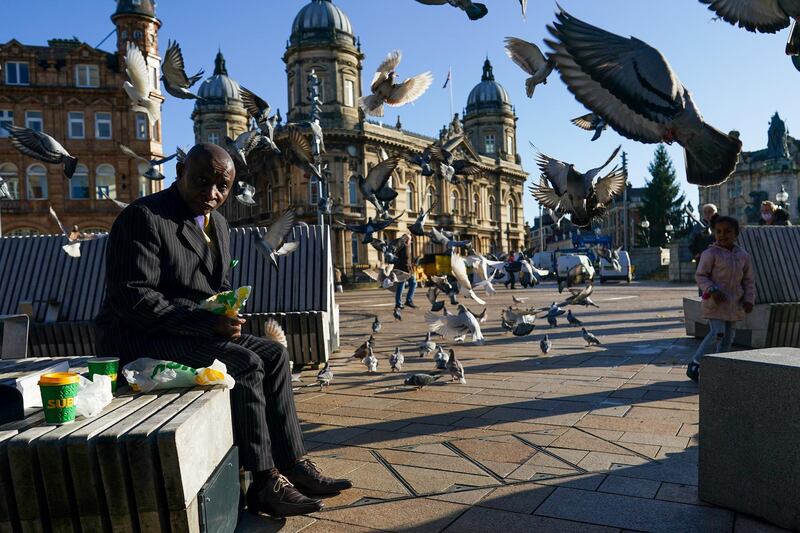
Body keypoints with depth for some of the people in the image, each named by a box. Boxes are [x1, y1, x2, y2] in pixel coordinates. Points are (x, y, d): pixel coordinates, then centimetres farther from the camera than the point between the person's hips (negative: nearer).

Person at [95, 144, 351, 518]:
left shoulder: (217, 222, 10)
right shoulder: (143, 217, -16)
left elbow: (220, 285, 19)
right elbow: (131, 299, -23)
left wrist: (226, 313, -4)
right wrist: (207, 321, -27)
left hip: (198, 329, 9)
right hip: (138, 337, -9)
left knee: (274, 354, -4)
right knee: (244, 365, -25)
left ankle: (292, 464, -2)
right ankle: (264, 482, -15)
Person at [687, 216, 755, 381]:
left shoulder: (743, 256, 7)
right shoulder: (711, 253, -10)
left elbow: (748, 280, 12)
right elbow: (700, 275, -8)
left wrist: (749, 299, 0)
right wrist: (712, 290, -23)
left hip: (734, 303, 6)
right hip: (715, 302, -6)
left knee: (728, 336, 11)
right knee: (718, 333, -16)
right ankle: (694, 365, -7)